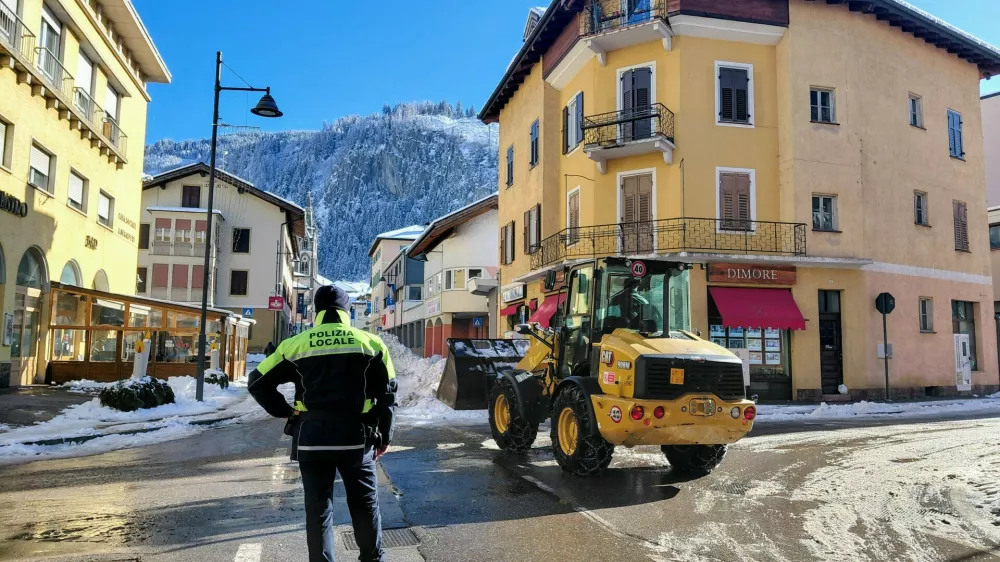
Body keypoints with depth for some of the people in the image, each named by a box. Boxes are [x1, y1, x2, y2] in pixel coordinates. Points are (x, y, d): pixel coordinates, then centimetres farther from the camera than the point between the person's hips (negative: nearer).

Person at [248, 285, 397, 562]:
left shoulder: (295, 345, 1)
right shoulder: (370, 342, 0)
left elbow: (258, 383, 6)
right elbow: (387, 393, 2)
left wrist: (286, 412, 11)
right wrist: (384, 435, 11)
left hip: (312, 438, 0)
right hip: (356, 438, 0)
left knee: (318, 509, 9)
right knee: (365, 504, 15)